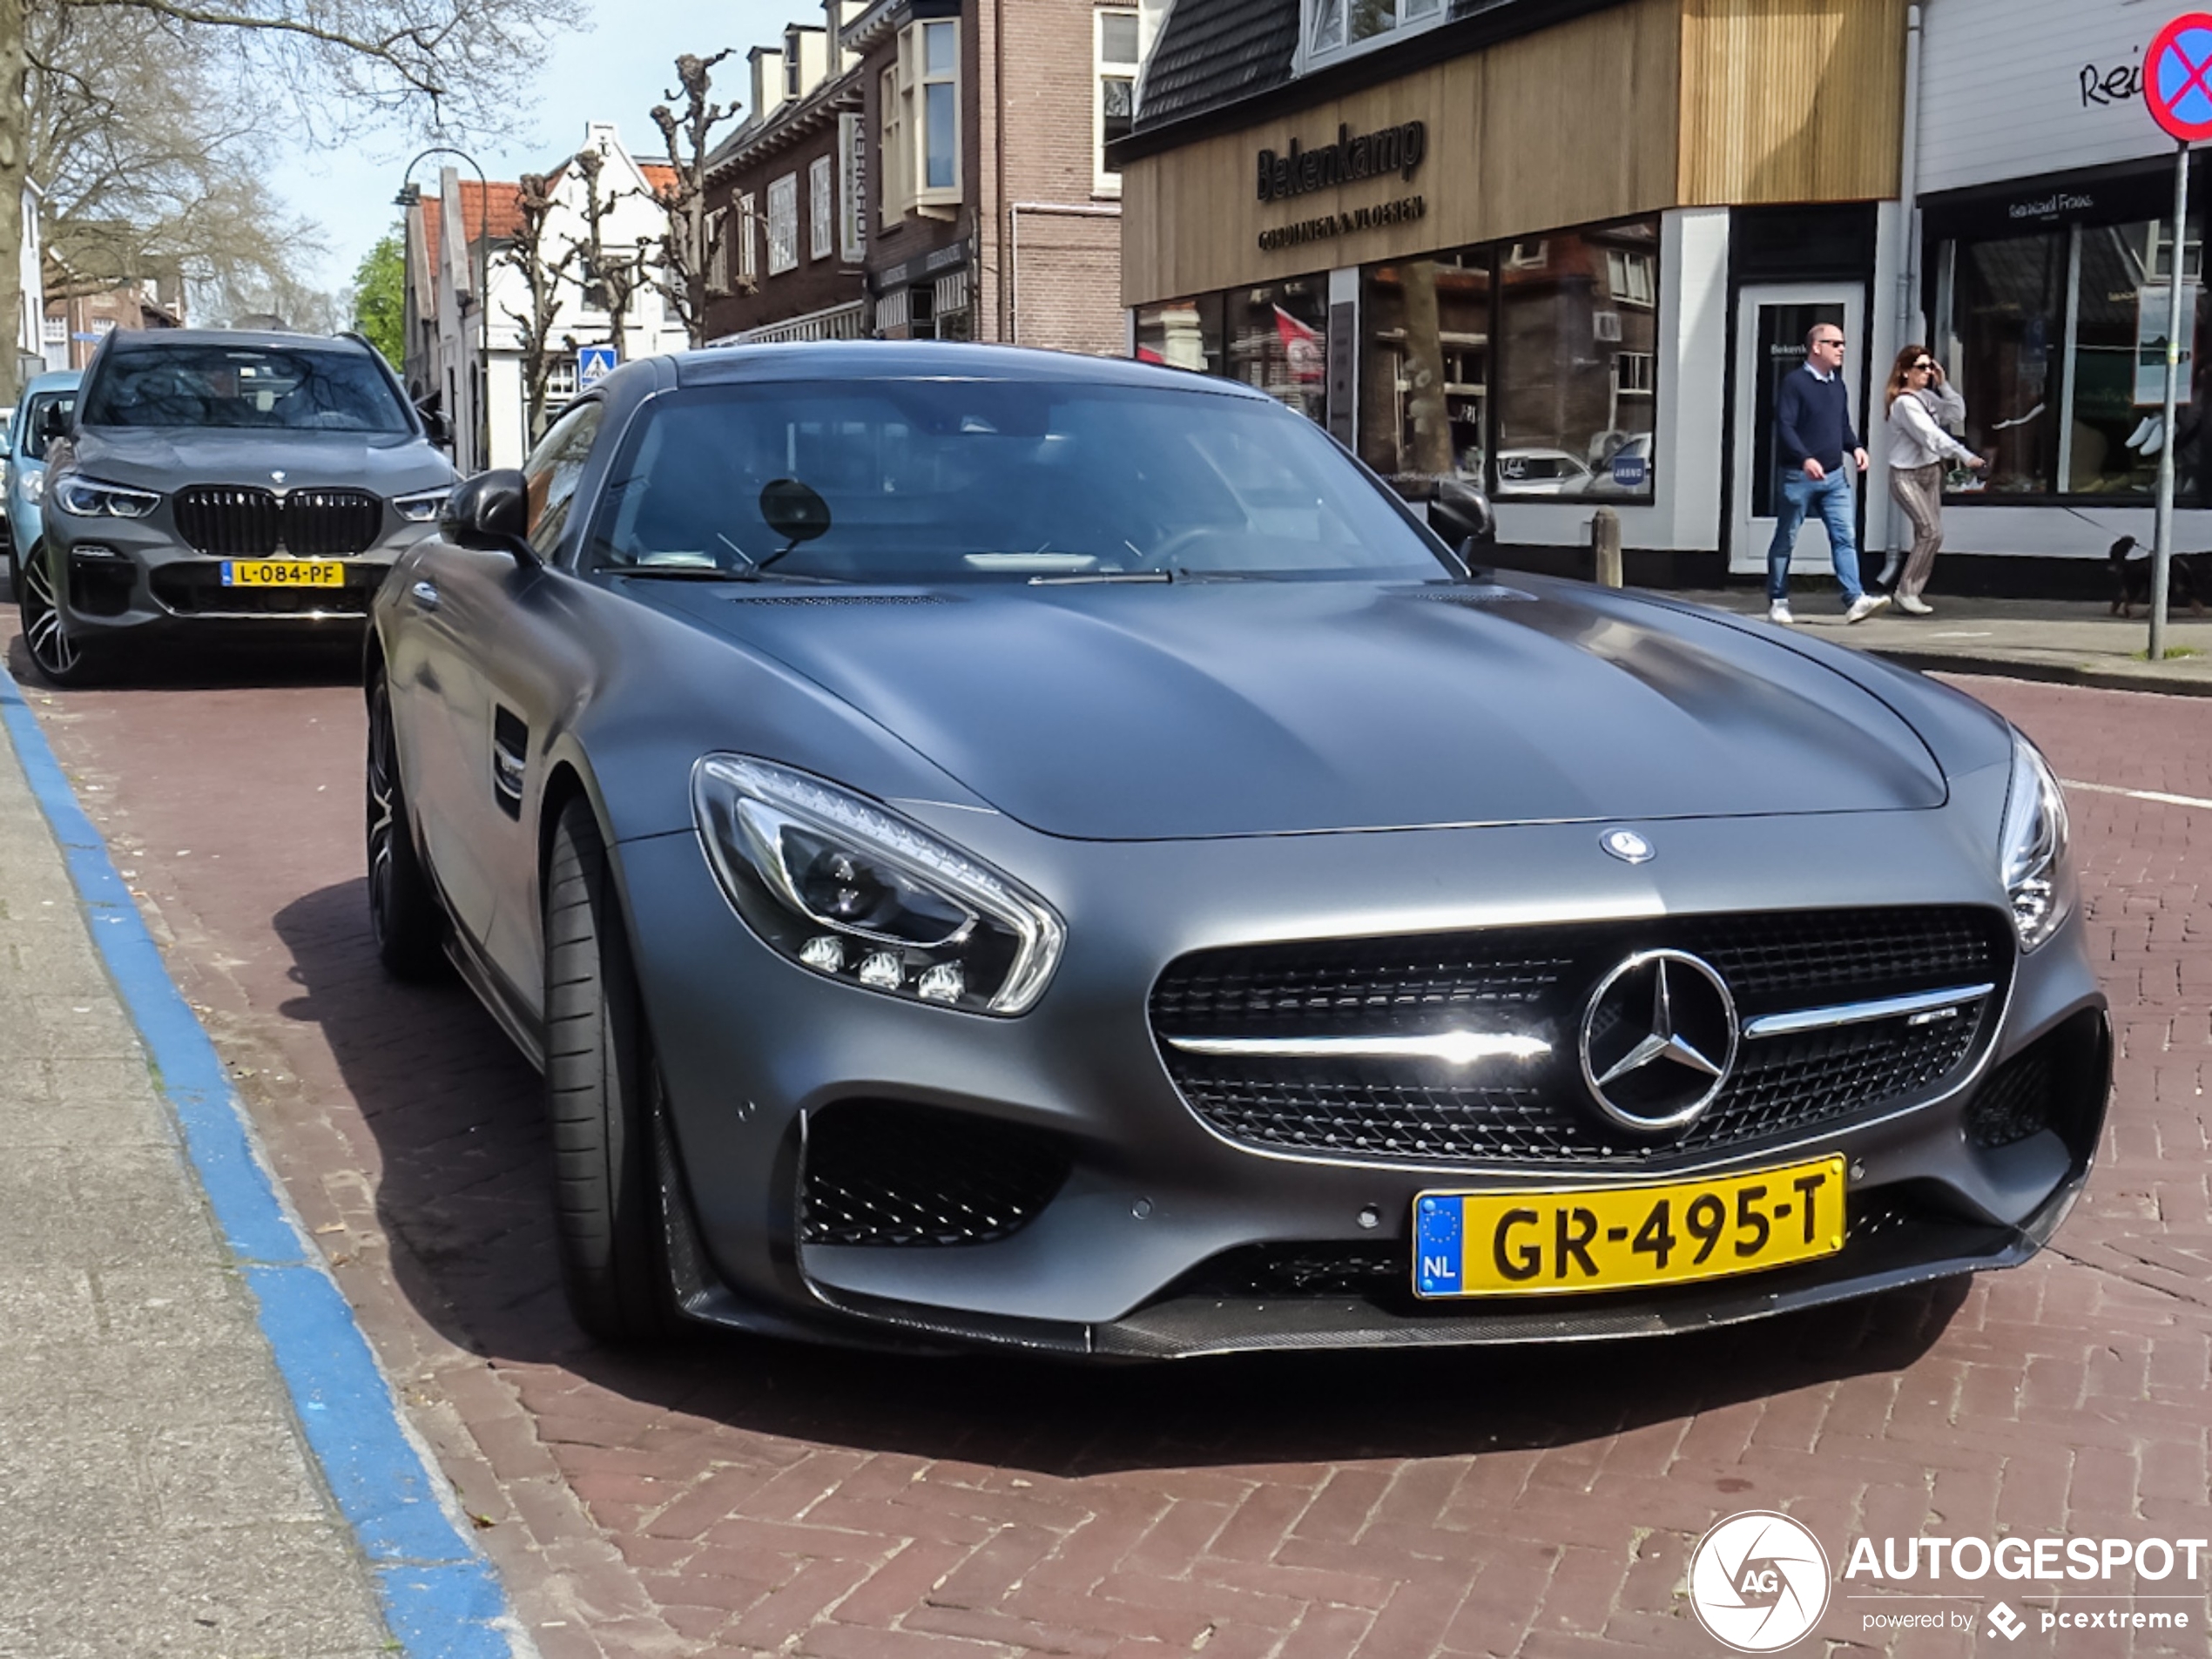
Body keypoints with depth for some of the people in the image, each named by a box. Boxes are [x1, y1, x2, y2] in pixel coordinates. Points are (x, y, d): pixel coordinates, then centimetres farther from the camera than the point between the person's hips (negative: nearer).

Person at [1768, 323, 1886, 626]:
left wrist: (1855, 447, 2)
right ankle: (1777, 602, 12)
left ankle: (1855, 600, -10)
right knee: (1786, 540, 4)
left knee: (1845, 537, -5)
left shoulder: (1838, 385, 14)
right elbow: (1784, 426, -16)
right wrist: (1805, 459, -27)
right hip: (1800, 476, -6)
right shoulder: (1795, 382, -8)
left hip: (1835, 476, 6)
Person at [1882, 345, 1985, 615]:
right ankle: (1906, 591, -8)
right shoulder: (1904, 403, -16)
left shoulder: (1927, 397, 10)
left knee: (1926, 536, 4)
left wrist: (1943, 384, 0)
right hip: (1907, 476, -8)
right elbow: (1931, 436, -24)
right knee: (1932, 532, -16)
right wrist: (1965, 456, -30)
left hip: (1931, 472, 8)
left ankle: (1910, 593, 9)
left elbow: (1957, 413, 8)